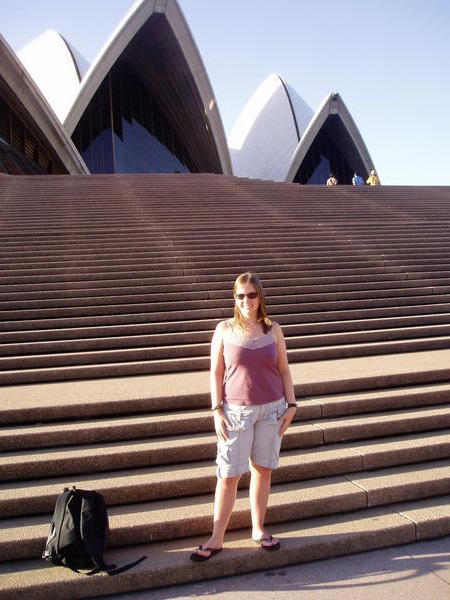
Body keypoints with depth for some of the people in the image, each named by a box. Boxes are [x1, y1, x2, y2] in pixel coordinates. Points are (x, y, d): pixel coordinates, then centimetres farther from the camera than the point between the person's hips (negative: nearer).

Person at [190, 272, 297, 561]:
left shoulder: (273, 329, 2)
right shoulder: (225, 329, -3)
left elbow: (284, 369, 7)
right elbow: (216, 372, -1)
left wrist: (291, 405, 2)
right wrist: (216, 410, -6)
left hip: (272, 408, 2)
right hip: (236, 410, -2)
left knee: (262, 470, 11)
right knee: (229, 475, 1)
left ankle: (258, 529, 28)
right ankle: (216, 539, 14)